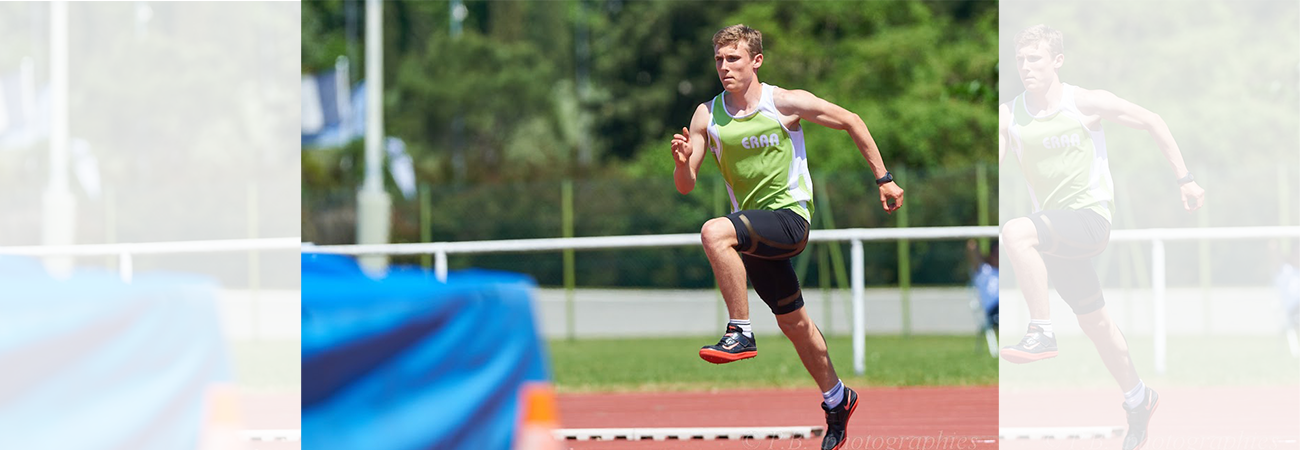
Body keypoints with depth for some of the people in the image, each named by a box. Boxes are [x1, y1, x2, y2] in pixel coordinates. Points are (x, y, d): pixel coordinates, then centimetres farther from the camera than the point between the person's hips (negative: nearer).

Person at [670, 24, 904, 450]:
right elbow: (685, 186, 0)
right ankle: (836, 398, 39)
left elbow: (850, 121, 3)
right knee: (792, 322, 18)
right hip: (754, 231, 6)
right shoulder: (706, 116, 0)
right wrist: (682, 162, -23)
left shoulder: (787, 103, -9)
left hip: (789, 216, -6)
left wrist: (883, 179, 4)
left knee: (714, 233, -32)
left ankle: (741, 333, -25)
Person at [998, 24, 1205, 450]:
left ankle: (1041, 332, -28)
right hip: (1053, 231, 5)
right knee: (1094, 320, 15)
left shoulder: (1086, 103, -7)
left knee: (1015, 232, -31)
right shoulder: (1008, 115, 2)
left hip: (1090, 218, -5)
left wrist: (1184, 179, 0)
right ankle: (1137, 397, 34)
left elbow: (1151, 122, 1)